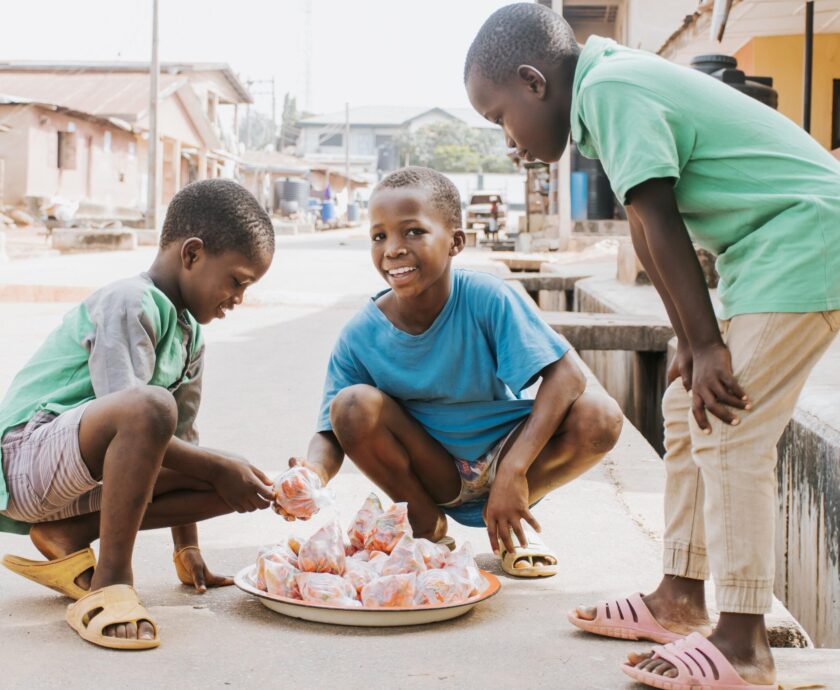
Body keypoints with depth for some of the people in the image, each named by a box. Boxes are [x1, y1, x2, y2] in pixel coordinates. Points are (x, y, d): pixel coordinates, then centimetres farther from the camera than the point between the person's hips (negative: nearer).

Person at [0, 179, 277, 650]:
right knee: (149, 407, -37)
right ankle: (110, 582, -25)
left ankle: (67, 536, -1)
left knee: (235, 482, -4)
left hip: (86, 477, 9)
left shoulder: (191, 337, 14)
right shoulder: (128, 304, -14)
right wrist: (220, 468, -19)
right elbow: (136, 414, -24)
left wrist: (187, 548, 17)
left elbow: (181, 434, 17)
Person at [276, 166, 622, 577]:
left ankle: (514, 523, 1)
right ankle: (427, 527, -1)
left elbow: (566, 376, -25)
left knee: (600, 417, -26)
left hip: (501, 452, 0)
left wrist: (513, 469, -34)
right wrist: (313, 473, -39)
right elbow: (331, 434, -13)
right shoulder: (360, 337, -15)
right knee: (353, 406, -26)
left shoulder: (486, 299, -21)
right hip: (434, 473, 1)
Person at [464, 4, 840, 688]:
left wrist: (707, 345, -17)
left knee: (729, 427, -13)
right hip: (765, 248, 10)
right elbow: (648, 234, 10)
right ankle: (681, 598, 21)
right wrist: (692, 344, 8)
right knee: (688, 410, 13)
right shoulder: (617, 88, 12)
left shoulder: (610, 88, -18)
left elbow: (659, 226, -19)